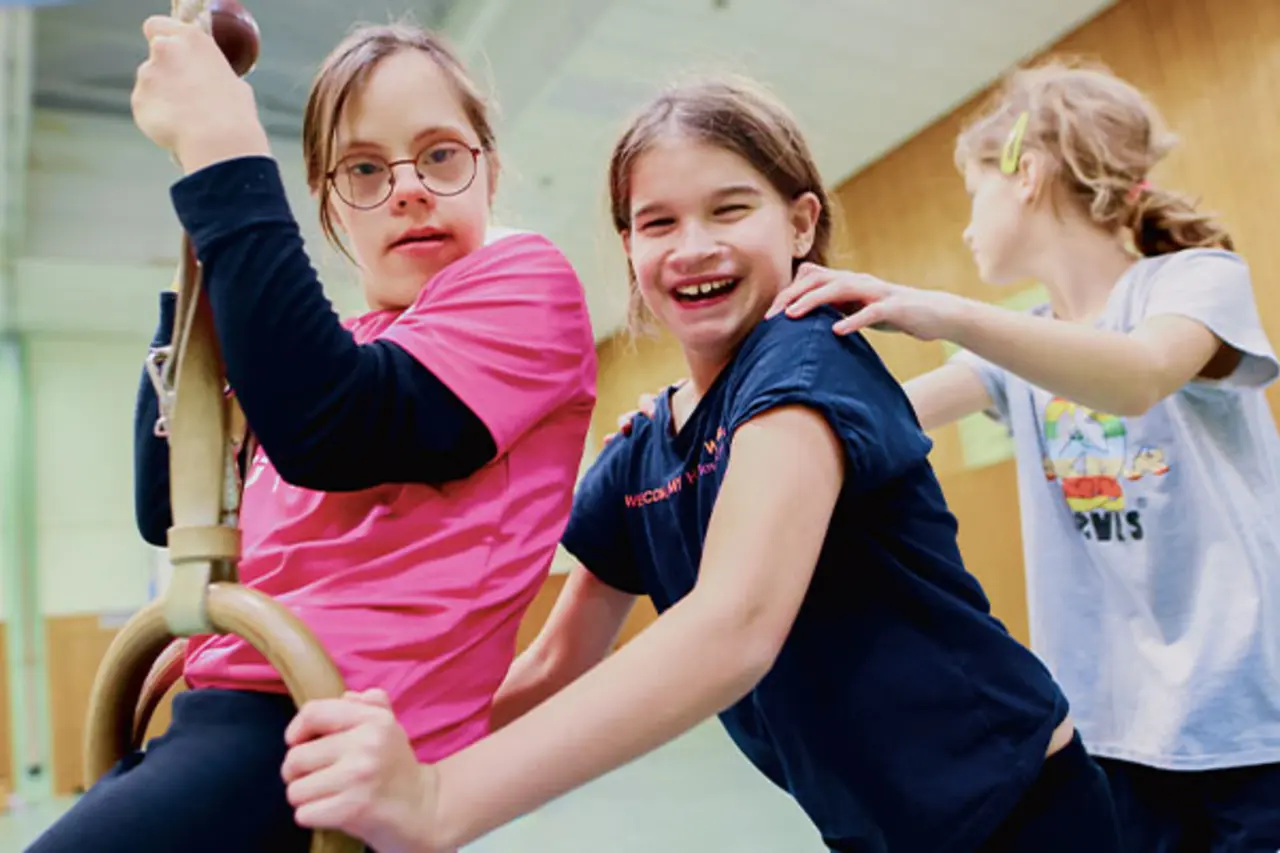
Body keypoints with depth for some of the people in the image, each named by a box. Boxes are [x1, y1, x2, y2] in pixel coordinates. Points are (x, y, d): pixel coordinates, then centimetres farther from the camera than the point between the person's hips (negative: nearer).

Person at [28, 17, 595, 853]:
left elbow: (327, 434, -22)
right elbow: (170, 510, 11)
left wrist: (226, 149, -15)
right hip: (227, 712, 8)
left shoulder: (528, 281, -4)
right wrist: (195, 267, 8)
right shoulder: (342, 344, 15)